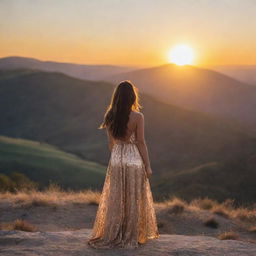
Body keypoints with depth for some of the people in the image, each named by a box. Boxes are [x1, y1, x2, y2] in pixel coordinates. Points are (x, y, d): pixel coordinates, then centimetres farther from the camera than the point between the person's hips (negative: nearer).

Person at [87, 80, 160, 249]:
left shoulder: (110, 116, 0)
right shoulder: (137, 116, -13)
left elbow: (111, 142, 8)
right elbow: (141, 143, -11)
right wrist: (148, 166, -3)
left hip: (116, 160, 4)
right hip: (134, 160, -4)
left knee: (115, 199, 13)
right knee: (133, 200, 8)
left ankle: (111, 237, 19)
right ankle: (130, 238, 16)